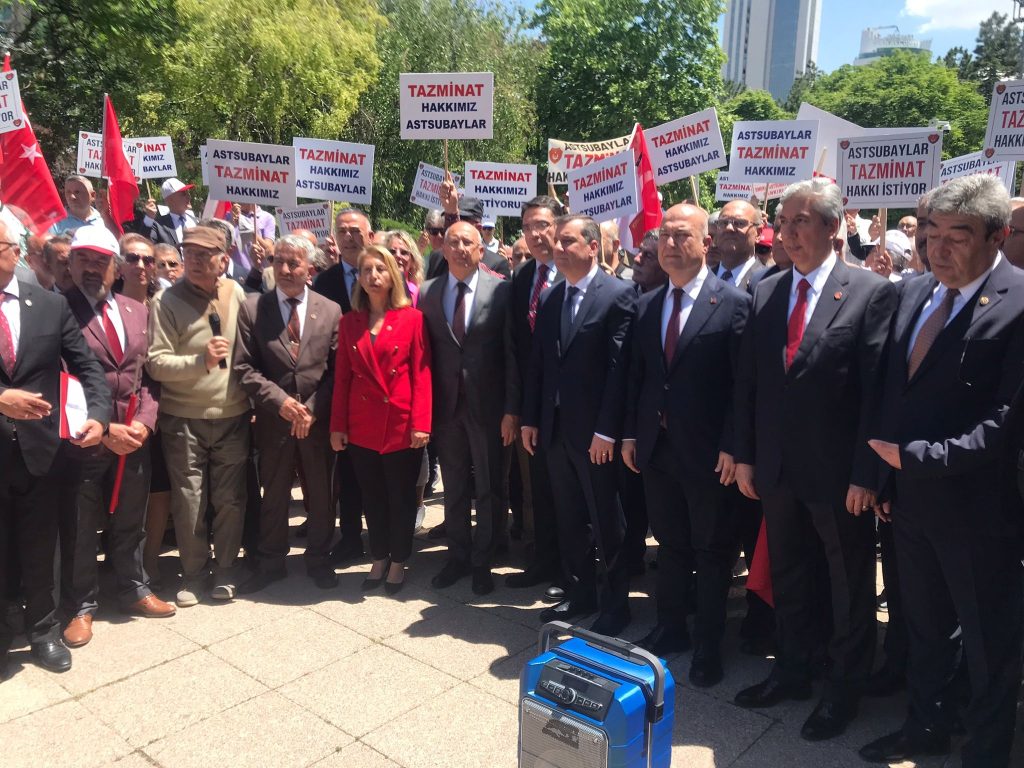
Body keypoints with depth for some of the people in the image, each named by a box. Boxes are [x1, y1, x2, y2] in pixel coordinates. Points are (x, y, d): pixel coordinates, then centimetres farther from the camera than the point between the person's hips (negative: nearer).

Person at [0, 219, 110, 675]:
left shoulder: (51, 305, 1)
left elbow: (87, 367, 1)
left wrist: (99, 414, -15)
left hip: (40, 447, 1)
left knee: (40, 549, 15)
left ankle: (43, 629, 35)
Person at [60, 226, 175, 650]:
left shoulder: (137, 311, 9)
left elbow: (149, 373, 9)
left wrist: (144, 422, -6)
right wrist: (103, 430, -16)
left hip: (135, 436, 4)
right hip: (83, 439, -4)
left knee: (130, 522, 18)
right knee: (79, 527, 10)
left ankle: (134, 590, 36)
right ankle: (81, 606, 26)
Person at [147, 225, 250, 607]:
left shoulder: (236, 294, 2)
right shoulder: (166, 301, -8)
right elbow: (157, 363, -13)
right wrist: (202, 361, -27)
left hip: (233, 415, 2)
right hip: (183, 418, -2)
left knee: (230, 499, 10)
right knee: (189, 501, 6)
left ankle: (225, 568, 28)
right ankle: (193, 572, 25)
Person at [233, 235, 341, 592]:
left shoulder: (330, 310, 0)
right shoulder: (252, 308, -2)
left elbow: (337, 371, -1)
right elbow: (244, 368, -6)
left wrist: (313, 409, -11)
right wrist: (280, 400, -16)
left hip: (318, 421, 0)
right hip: (274, 420, 0)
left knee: (320, 496, 12)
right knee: (273, 496, 13)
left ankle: (318, 560, 30)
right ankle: (271, 563, 30)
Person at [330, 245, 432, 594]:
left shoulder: (412, 318, -3)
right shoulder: (349, 321, 7)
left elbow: (421, 374, -6)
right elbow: (342, 376, 6)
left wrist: (421, 423, -13)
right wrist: (337, 425, 2)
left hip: (402, 424, -3)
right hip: (361, 425, 3)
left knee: (401, 496, 8)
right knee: (372, 497, 12)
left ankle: (398, 561, 24)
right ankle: (379, 558, 28)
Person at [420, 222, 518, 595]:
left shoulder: (501, 290, -6)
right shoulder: (427, 293, 3)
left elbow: (512, 352, -7)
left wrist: (511, 409, -10)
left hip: (488, 405, -2)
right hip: (445, 405, 3)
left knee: (489, 487, 8)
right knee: (454, 487, 15)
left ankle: (482, 562, 24)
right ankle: (458, 556, 31)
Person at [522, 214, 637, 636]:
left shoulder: (618, 294, -9)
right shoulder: (550, 298, 11)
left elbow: (619, 366, -14)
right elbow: (537, 363, 12)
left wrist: (607, 430, -18)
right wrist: (530, 418, 8)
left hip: (594, 430, -6)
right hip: (554, 426, 6)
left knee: (606, 521, 6)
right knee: (569, 519, 15)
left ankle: (615, 603, 21)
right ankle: (581, 592, 31)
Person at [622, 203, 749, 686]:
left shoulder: (733, 302, -9)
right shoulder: (646, 305, 8)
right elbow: (635, 375, 11)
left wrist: (731, 446, -15)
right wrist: (630, 433, 7)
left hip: (706, 449, -5)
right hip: (655, 446, 5)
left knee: (711, 550, 10)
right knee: (669, 545, 17)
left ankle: (708, 645, 24)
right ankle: (670, 628, 33)